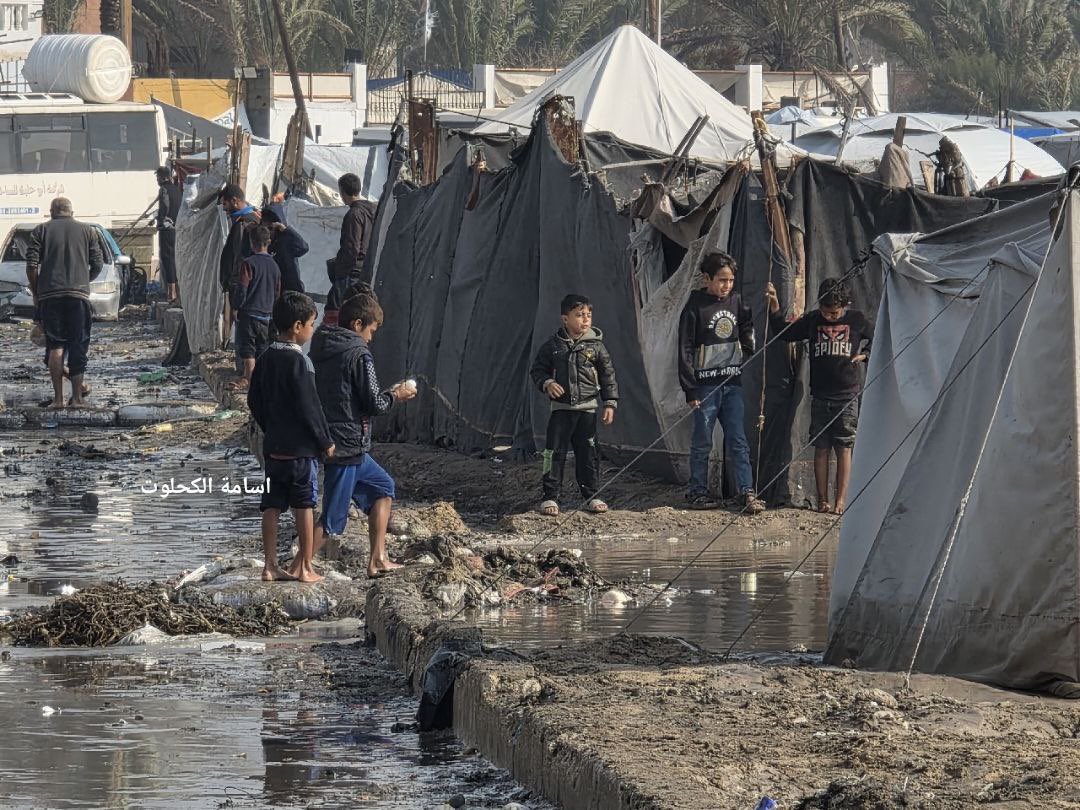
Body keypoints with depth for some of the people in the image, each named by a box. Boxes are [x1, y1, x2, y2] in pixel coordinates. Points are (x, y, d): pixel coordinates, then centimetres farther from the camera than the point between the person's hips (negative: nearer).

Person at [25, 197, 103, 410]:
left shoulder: (41, 231, 8)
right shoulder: (86, 231, 12)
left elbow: (31, 265, 0)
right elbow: (97, 265, 8)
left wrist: (35, 293, 10)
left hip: (49, 296, -1)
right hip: (79, 295, 1)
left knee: (55, 346, 0)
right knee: (78, 348, 6)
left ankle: (58, 398, -9)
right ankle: (77, 398, 5)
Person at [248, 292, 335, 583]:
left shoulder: (266, 359, 6)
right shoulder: (298, 361, -16)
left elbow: (254, 401, 13)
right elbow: (309, 407, -16)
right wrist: (325, 441, -7)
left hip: (273, 446, 7)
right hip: (301, 449, -7)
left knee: (271, 506, 8)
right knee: (304, 507, 2)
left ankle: (270, 566, 9)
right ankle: (305, 568, 6)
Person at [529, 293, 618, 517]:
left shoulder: (596, 345, 0)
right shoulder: (553, 345, -1)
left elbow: (608, 375, 5)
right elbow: (538, 369, 7)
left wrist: (610, 403, 1)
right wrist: (547, 383, -14)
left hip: (587, 408, 1)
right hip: (561, 408, -1)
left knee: (588, 452, 5)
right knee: (555, 452, -3)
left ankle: (591, 496, 15)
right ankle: (551, 497, 3)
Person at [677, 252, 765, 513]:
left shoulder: (736, 301, 7)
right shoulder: (695, 307, -7)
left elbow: (747, 330, 22)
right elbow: (685, 350, -7)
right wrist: (690, 389, -10)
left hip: (732, 383, 4)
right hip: (706, 384, -4)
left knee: (738, 440, 2)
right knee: (702, 442, 4)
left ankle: (746, 492, 1)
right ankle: (697, 492, 13)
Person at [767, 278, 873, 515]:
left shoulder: (856, 320, 2)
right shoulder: (813, 320, 5)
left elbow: (876, 343, 15)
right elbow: (783, 333, 12)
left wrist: (864, 355, -4)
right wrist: (774, 306, 1)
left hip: (847, 396, -2)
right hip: (820, 396, 2)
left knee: (843, 448, -2)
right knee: (821, 448, 2)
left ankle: (841, 501, -1)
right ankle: (822, 500, 6)